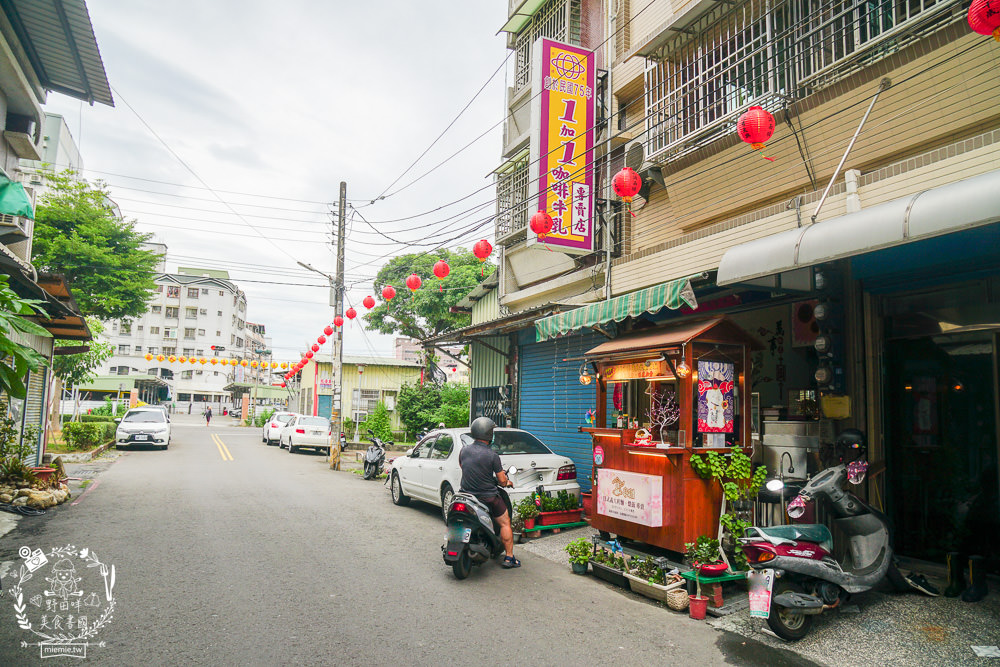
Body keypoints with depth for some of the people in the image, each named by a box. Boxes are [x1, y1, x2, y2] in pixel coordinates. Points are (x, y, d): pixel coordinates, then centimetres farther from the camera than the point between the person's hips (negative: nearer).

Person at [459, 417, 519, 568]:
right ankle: (509, 558, 14)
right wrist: (508, 483, 12)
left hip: (466, 494, 5)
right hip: (488, 497, -5)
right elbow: (502, 481, -11)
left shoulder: (463, 451, -3)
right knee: (505, 523, 12)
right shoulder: (492, 456, -17)